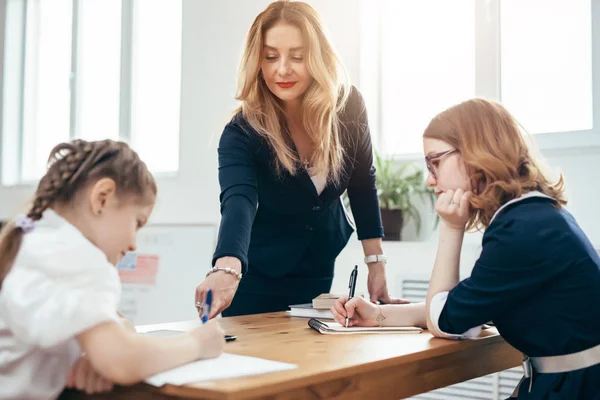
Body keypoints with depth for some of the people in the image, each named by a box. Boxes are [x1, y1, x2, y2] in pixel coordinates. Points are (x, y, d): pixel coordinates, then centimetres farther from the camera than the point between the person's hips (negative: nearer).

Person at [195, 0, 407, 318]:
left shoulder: (348, 108, -16)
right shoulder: (242, 132, -25)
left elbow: (363, 185, -2)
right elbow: (237, 203, -42)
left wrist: (376, 265, -2)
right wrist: (227, 269, -62)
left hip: (319, 273, 4)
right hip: (256, 279, -3)